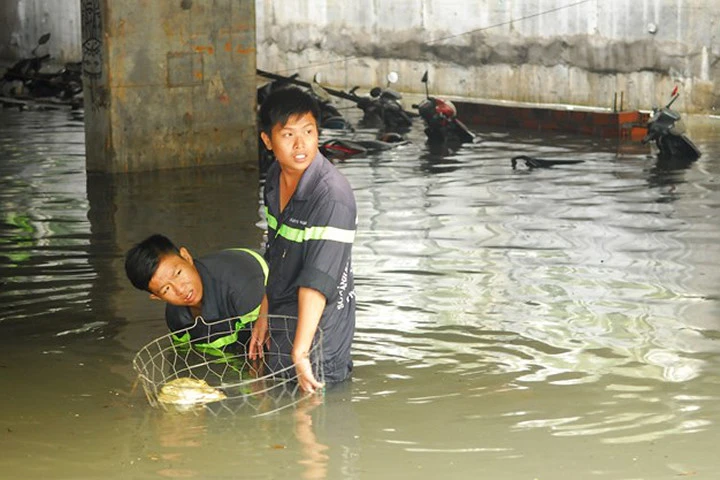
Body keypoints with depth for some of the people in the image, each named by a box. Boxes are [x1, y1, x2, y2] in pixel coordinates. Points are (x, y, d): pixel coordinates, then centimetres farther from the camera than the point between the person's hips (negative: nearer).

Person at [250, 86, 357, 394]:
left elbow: (317, 282, -30)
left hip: (317, 327, -8)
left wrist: (300, 353, -32)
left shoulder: (333, 197, -27)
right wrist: (263, 317, 11)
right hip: (281, 322, 8)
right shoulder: (275, 178, -1)